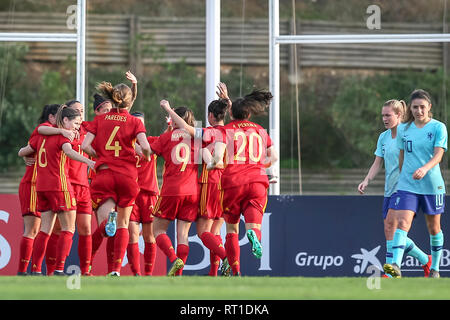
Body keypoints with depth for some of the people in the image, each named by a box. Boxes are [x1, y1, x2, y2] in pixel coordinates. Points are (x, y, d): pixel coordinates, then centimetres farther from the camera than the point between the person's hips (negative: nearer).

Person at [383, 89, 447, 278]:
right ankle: (396, 266, -30)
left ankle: (435, 268, 25)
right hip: (407, 185, 2)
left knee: (434, 227, 10)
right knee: (402, 222, -17)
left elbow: (438, 155, -15)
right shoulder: (403, 129, 6)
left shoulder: (438, 128, -4)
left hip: (432, 185, -2)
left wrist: (425, 168, -33)